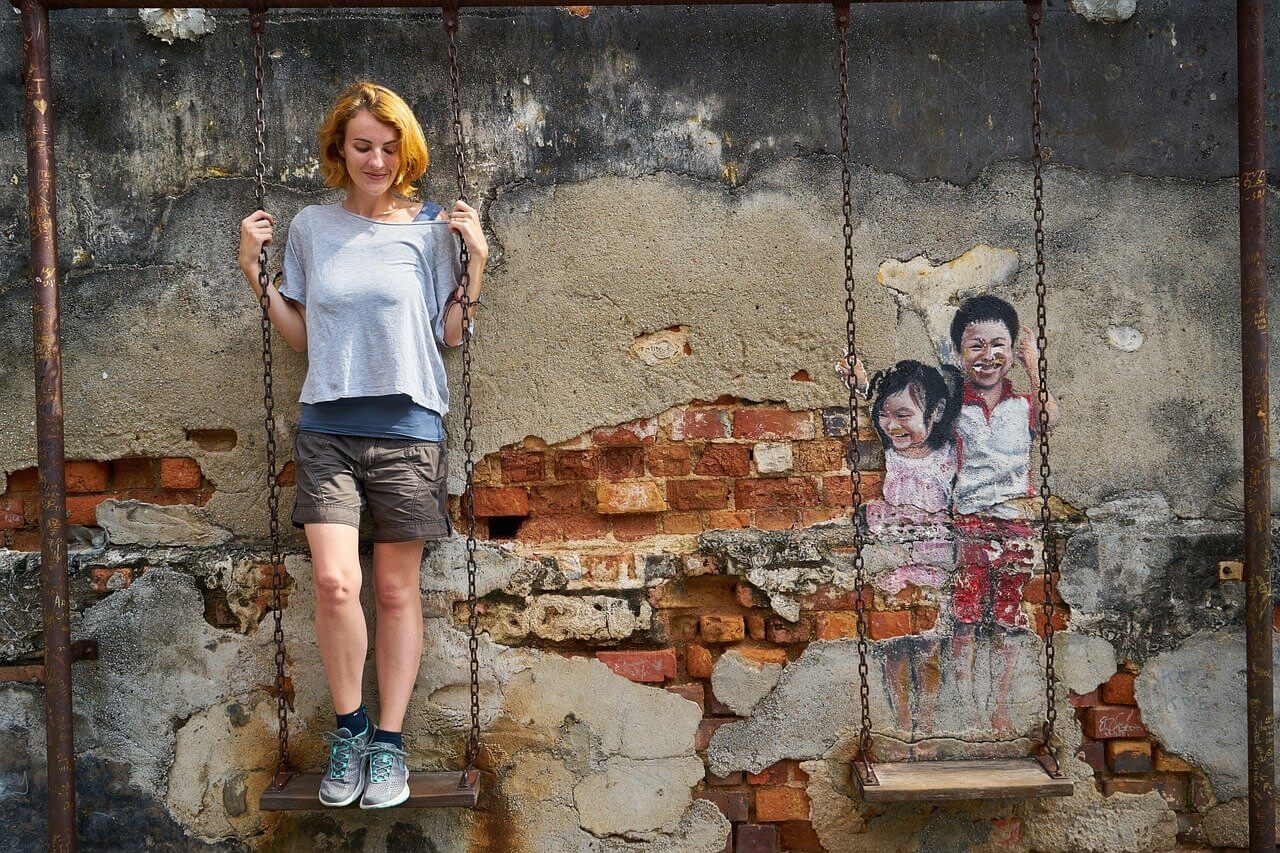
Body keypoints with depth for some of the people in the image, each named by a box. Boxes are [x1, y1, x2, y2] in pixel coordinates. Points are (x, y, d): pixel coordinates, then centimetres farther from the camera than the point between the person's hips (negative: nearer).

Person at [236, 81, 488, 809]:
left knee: (398, 590, 5)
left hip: (408, 428, -1)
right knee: (334, 580, -13)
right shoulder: (311, 228, 8)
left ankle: (390, 741, 17)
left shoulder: (431, 229, 3)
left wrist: (475, 261, -6)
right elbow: (302, 336, 13)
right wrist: (254, 271, 6)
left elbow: (451, 337, 3)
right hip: (328, 427, 1)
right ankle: (350, 727, 9)